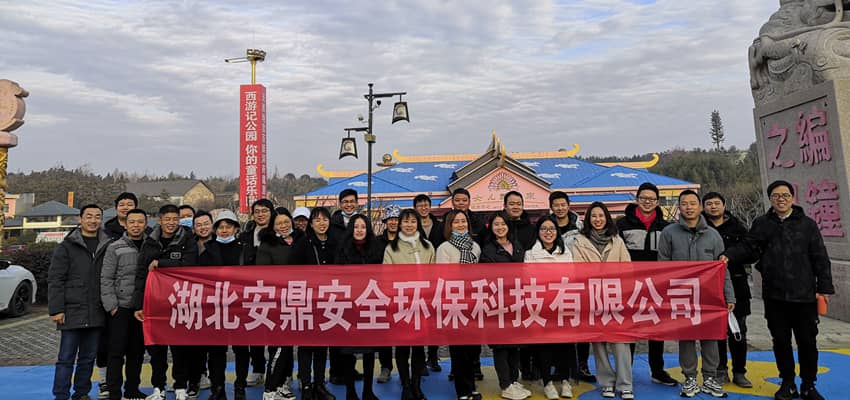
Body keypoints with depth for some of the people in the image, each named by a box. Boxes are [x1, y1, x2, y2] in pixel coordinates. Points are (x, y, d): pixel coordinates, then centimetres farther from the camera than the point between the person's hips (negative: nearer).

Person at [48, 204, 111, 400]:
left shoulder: (107, 246, 8)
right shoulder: (67, 246, 0)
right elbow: (55, 280, -4)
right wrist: (56, 309, -10)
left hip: (96, 314, 3)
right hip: (72, 311, -3)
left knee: (88, 357, 12)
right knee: (66, 358, 1)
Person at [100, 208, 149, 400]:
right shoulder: (115, 248, -1)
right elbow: (106, 279, -3)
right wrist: (111, 305, -9)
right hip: (120, 307, -3)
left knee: (137, 351, 11)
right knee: (117, 351, 0)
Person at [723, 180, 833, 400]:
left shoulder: (807, 224, 4)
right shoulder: (762, 223, 7)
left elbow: (820, 258, 4)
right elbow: (748, 247, 0)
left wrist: (824, 287, -1)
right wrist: (730, 256, -19)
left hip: (804, 295, -1)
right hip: (774, 295, 1)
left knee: (807, 341, 6)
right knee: (781, 340, 9)